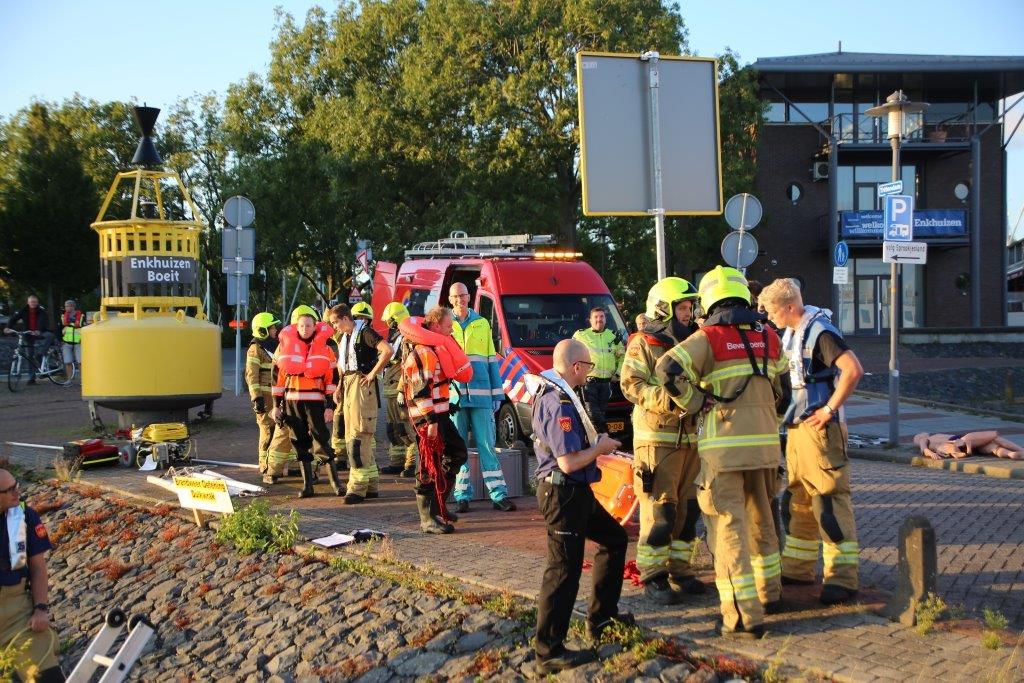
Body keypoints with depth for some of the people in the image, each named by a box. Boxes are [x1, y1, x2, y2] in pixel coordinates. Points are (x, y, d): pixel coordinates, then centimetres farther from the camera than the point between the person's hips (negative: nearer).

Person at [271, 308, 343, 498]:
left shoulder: (325, 349, 2)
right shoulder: (285, 346, 8)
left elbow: (332, 379, 0)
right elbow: (279, 377, 10)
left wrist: (330, 406, -6)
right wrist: (276, 405, 7)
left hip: (315, 400, -3)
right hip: (291, 400, 3)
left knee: (321, 441, -5)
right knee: (300, 443, 7)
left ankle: (335, 481, 4)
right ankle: (307, 484, 14)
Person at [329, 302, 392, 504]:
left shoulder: (365, 333, -11)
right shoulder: (343, 338, 16)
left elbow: (387, 350, -25)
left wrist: (373, 373, -19)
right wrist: (341, 385, 15)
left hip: (362, 384, -10)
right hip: (348, 386, 10)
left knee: (358, 437, -11)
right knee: (352, 437, 11)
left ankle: (358, 487, -9)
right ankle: (371, 485, 18)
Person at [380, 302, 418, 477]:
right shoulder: (394, 337, 19)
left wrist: (401, 390, -24)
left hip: (402, 390, -11)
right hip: (392, 390, 11)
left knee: (406, 429, -10)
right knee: (393, 429, 14)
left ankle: (412, 464, -9)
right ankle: (397, 463, 21)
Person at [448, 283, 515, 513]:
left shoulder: (482, 324, 11)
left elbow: (492, 360, 13)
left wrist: (497, 394, 8)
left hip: (481, 395, 1)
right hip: (453, 395, 0)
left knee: (487, 445, 1)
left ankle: (499, 495, 3)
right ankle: (462, 496, 10)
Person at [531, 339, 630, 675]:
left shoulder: (553, 394, 10)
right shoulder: (559, 403, -22)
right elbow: (569, 461, -25)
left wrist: (597, 444, 12)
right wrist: (601, 447, -9)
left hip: (574, 492, 11)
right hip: (563, 493, -11)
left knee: (614, 538, 22)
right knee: (564, 570, -6)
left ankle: (600, 618, 31)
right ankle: (549, 653, 2)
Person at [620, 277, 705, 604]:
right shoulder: (643, 344, -4)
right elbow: (631, 385, -15)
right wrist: (669, 399, -26)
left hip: (691, 437, 7)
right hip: (657, 437, -7)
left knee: (688, 508, 11)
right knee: (658, 509, -6)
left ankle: (679, 569, 23)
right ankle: (653, 576, 2)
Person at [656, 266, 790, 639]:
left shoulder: (709, 338, -8)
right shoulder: (768, 338, 9)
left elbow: (668, 369, -21)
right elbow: (783, 391, 18)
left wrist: (697, 403, -9)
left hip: (724, 446, -6)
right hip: (764, 444, 6)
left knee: (728, 527, -3)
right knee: (760, 520, 23)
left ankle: (745, 615, -7)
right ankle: (768, 591, 36)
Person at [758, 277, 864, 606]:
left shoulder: (819, 332, -15)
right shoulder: (791, 333, 14)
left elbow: (853, 369, -26)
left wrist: (830, 409, -21)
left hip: (820, 428, -10)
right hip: (797, 427, 10)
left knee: (830, 499, -8)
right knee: (798, 500, 15)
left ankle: (843, 577, -4)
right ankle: (798, 569, 26)